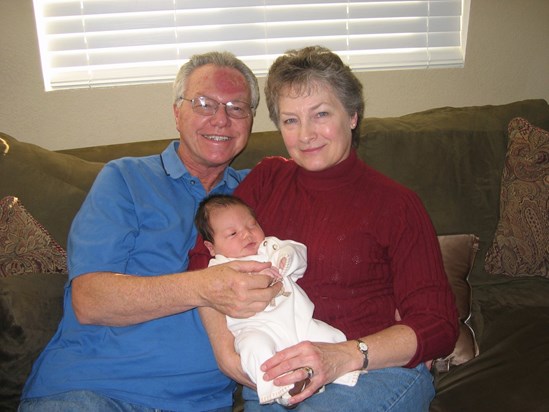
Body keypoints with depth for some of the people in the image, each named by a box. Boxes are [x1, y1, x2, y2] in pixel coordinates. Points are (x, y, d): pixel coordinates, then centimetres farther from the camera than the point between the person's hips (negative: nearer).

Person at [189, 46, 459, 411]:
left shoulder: (396, 204, -1)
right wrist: (224, 344, -13)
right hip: (272, 378, 3)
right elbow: (206, 257, 3)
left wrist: (344, 357, -21)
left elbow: (438, 326, -5)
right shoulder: (267, 178, 11)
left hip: (377, 370, -2)